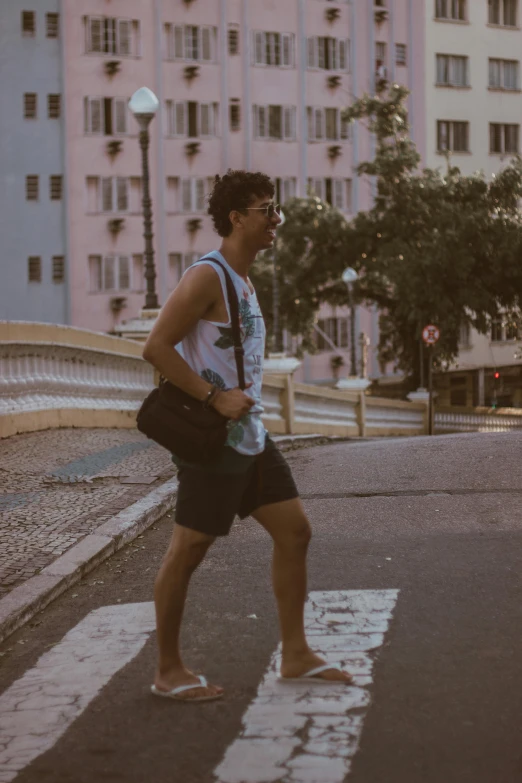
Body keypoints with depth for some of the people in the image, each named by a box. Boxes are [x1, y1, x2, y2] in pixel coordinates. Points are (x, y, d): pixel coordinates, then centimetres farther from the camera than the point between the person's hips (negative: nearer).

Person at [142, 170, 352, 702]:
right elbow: (156, 347, -21)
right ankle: (168, 672, 11)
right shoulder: (206, 277, -14)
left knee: (294, 530, 8)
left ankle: (295, 655, 17)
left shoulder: (242, 280, 15)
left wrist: (243, 401, 14)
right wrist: (215, 398, -22)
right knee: (187, 552, 0)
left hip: (250, 437, 10)